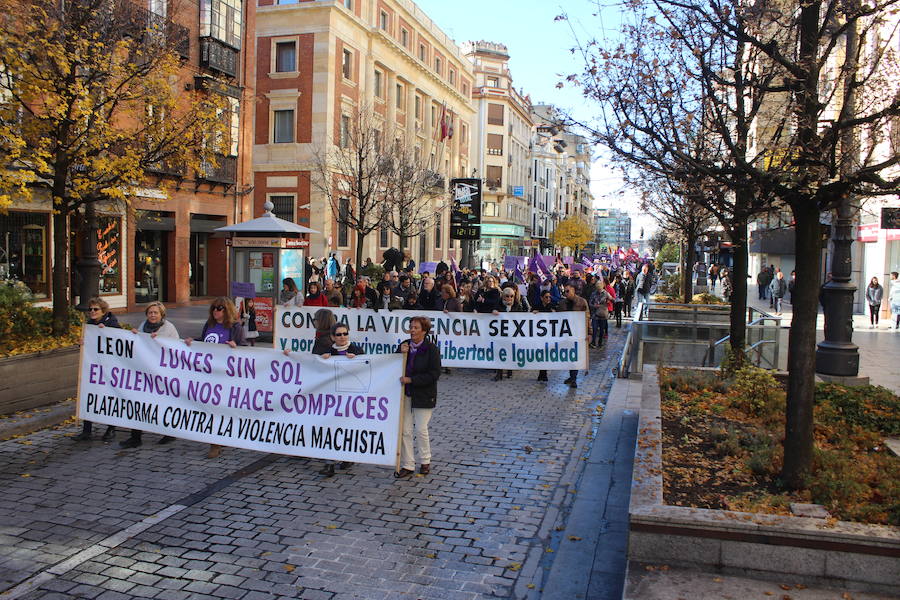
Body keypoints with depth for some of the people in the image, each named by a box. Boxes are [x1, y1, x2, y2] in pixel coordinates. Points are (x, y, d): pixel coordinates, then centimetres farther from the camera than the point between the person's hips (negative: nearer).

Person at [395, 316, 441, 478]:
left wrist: (411, 379, -19)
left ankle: (425, 461, 23)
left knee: (421, 429, 1)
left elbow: (434, 374, -14)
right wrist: (401, 353, -10)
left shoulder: (431, 349, -10)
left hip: (423, 396, -4)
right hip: (405, 394, 4)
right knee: (405, 430, 4)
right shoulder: (405, 345, 5)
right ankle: (407, 465, 12)